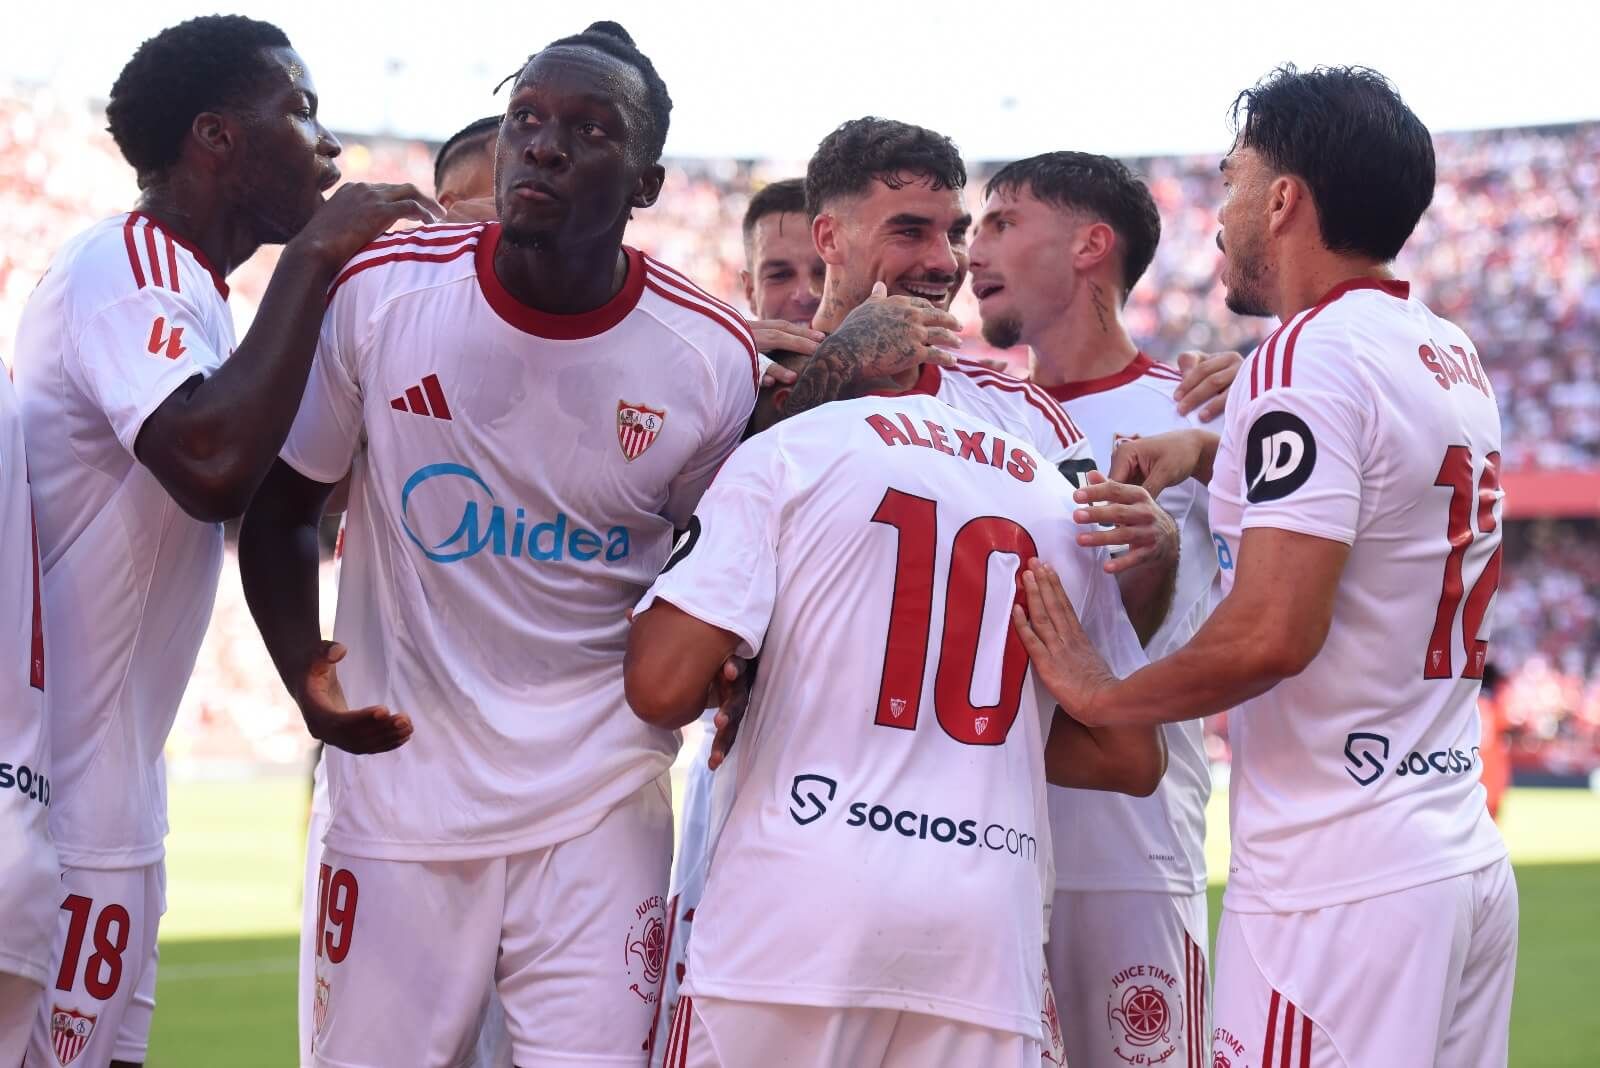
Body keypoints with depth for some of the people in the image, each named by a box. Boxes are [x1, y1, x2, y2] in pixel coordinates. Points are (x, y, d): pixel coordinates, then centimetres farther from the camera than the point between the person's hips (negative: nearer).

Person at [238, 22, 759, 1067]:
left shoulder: (711, 358, -6)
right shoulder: (379, 292, -7)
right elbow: (282, 507, 4)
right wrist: (305, 671, -12)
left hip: (601, 809, 0)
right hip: (402, 779, 0)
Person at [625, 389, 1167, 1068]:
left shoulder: (787, 449, 4)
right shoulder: (1061, 503, 17)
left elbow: (663, 686, -6)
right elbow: (1135, 759, 15)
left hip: (796, 910, -3)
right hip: (987, 929, 3)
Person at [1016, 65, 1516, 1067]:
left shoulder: (1308, 358, -13)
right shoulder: (1455, 359, 13)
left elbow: (1272, 633, -22)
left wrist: (1102, 695, -8)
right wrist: (1215, 452, 21)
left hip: (1337, 886, -9)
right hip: (1470, 863, 9)